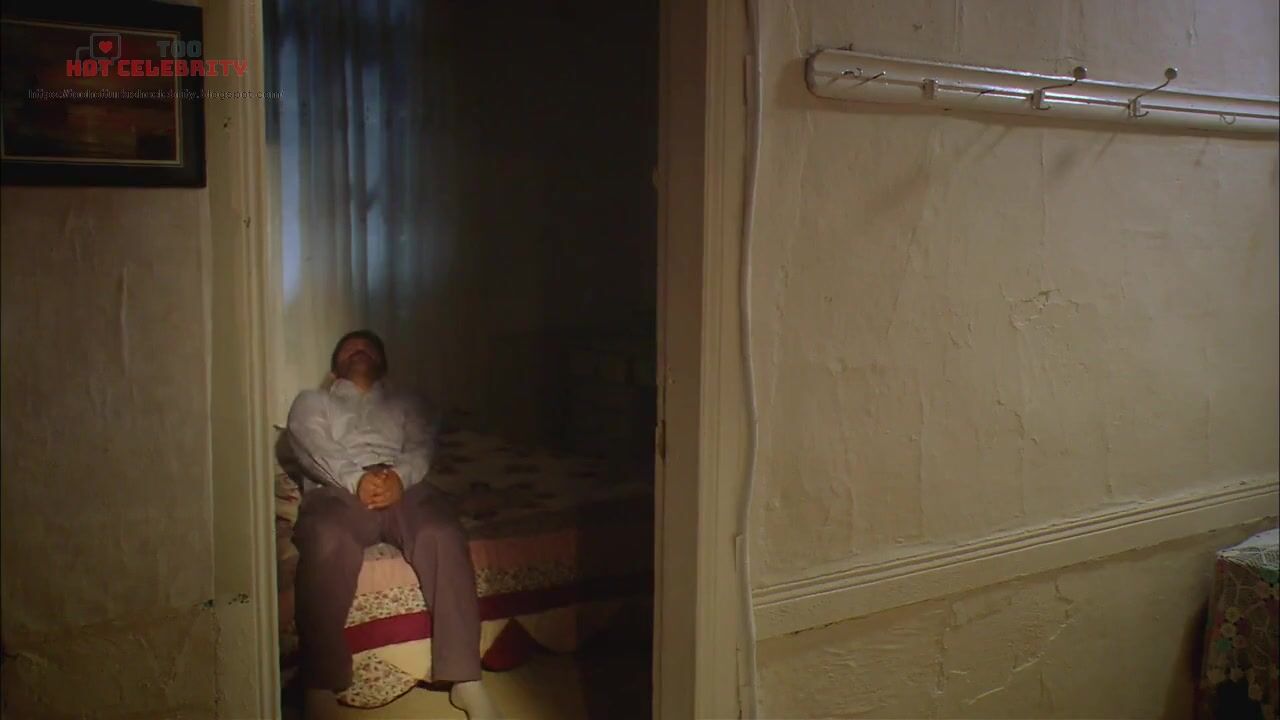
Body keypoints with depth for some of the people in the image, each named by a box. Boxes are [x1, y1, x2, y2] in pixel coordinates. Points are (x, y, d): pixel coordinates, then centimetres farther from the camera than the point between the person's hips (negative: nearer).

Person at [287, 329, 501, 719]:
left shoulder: (406, 402, 34)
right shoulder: (312, 401, 30)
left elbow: (421, 446, 12)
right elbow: (314, 447, 7)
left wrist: (399, 476, -13)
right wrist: (356, 479, -15)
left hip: (404, 486, 1)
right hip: (338, 488, -1)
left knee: (443, 536, -34)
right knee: (329, 542, -39)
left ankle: (466, 680, -33)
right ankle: (321, 685, -35)